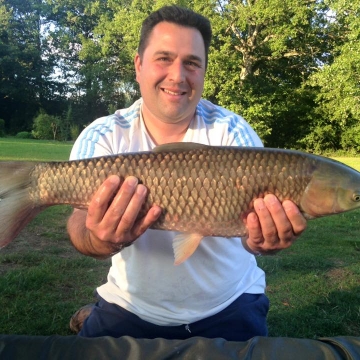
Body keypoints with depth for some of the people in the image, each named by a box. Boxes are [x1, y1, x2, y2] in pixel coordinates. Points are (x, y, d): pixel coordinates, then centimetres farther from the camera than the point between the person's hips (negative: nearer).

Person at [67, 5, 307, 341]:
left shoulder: (232, 131, -11)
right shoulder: (102, 137, -10)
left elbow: (257, 209, -22)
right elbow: (82, 218, -23)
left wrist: (260, 239, -45)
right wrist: (101, 240, -46)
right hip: (132, 307, 1)